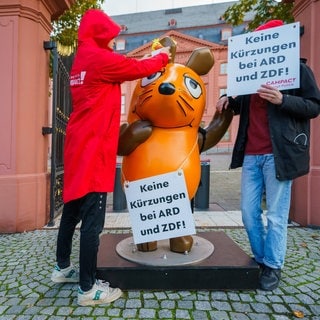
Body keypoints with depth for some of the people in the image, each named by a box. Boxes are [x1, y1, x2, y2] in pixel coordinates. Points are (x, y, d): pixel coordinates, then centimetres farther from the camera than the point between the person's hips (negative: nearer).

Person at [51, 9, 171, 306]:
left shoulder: (81, 61, 20)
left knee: (72, 210, 18)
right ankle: (88, 289, 8)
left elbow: (122, 69, 24)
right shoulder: (100, 58, -8)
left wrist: (147, 59, 22)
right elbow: (138, 69, -1)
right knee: (92, 220, -4)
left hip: (78, 148, 10)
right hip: (93, 150, -10)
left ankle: (62, 268, 34)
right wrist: (161, 57, 17)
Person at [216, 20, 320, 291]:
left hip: (277, 154, -5)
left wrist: (282, 99, -19)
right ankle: (260, 259, 28)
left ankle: (273, 266, 22)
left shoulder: (298, 69, 3)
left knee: (276, 215, 3)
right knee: (249, 212, 9)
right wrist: (229, 99, 7)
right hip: (251, 154, 6)